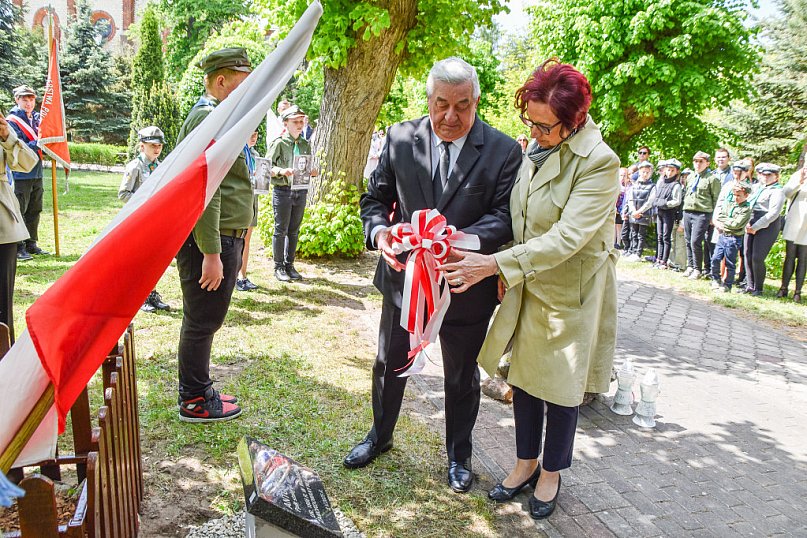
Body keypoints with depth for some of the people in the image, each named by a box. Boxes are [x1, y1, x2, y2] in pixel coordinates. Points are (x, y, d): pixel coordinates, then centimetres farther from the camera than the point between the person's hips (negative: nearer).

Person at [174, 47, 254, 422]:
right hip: (211, 241, -11)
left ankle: (198, 391, 33)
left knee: (204, 321, 19)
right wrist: (211, 253, -25)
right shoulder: (208, 118, -16)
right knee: (202, 322, 2)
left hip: (223, 237, 11)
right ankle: (195, 402, 16)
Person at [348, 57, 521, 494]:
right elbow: (375, 198, 2)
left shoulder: (504, 151, -10)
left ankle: (458, 455, 40)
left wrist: (467, 239, -34)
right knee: (389, 364, 20)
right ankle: (380, 436, 47)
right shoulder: (400, 138, -4)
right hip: (404, 276, 2)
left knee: (462, 376, 16)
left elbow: (505, 216, -14)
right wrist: (379, 232, -20)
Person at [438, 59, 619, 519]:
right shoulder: (537, 150, 2)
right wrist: (507, 272, 3)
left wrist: (495, 264, -31)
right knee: (523, 377, 16)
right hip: (527, 287, 6)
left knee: (561, 386, 10)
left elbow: (566, 237, -28)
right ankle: (526, 461, 36)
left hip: (569, 293, -6)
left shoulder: (599, 163, -21)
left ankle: (552, 472, 33)